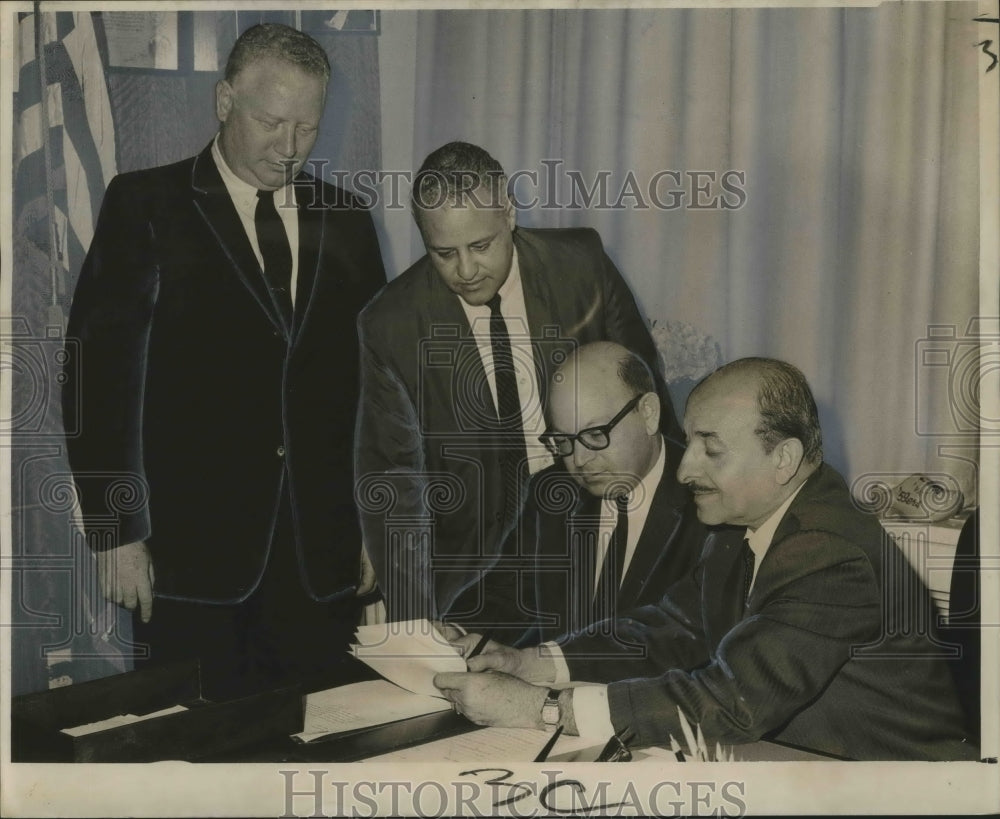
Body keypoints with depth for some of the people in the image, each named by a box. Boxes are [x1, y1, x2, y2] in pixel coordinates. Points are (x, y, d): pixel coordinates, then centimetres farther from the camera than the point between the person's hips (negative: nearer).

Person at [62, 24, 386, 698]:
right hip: (192, 549, -3)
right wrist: (116, 531, -8)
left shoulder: (346, 220, 11)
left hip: (326, 559, 3)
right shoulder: (146, 206, -1)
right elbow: (101, 372, -4)